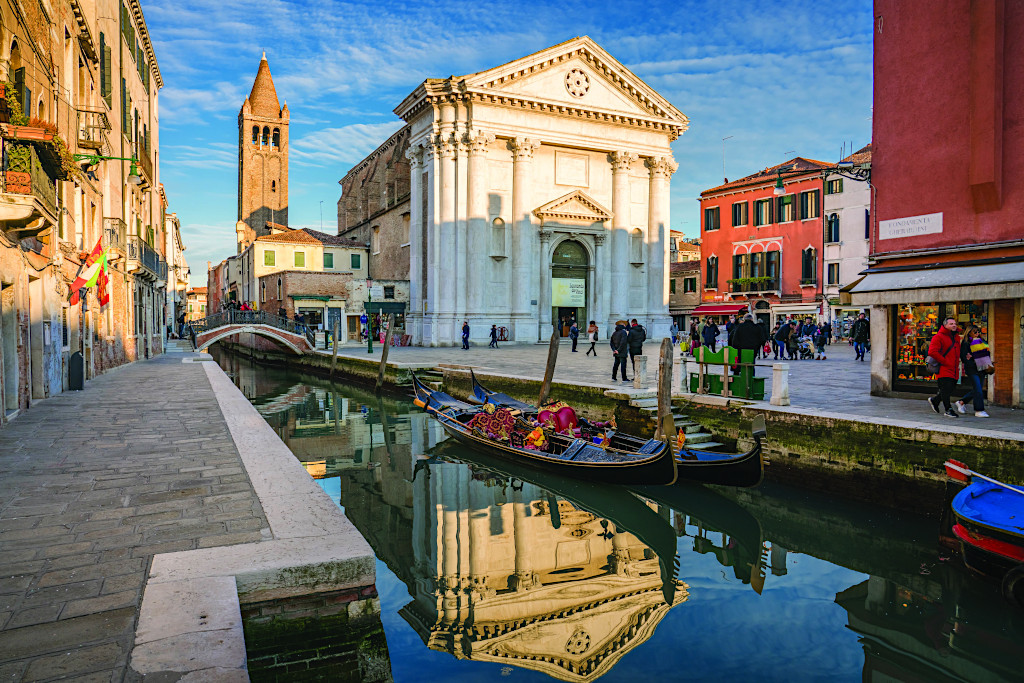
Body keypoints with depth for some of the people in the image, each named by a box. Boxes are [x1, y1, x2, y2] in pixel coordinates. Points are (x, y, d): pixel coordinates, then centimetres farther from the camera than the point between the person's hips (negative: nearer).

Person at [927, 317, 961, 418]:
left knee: (950, 390, 10)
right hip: (944, 369, -8)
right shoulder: (938, 337, -8)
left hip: (954, 370, 8)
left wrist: (957, 364, 16)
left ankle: (934, 400, 31)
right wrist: (945, 362, -16)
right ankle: (948, 410, 1)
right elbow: (932, 352, -17)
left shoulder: (957, 338, 18)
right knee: (946, 389, -8)